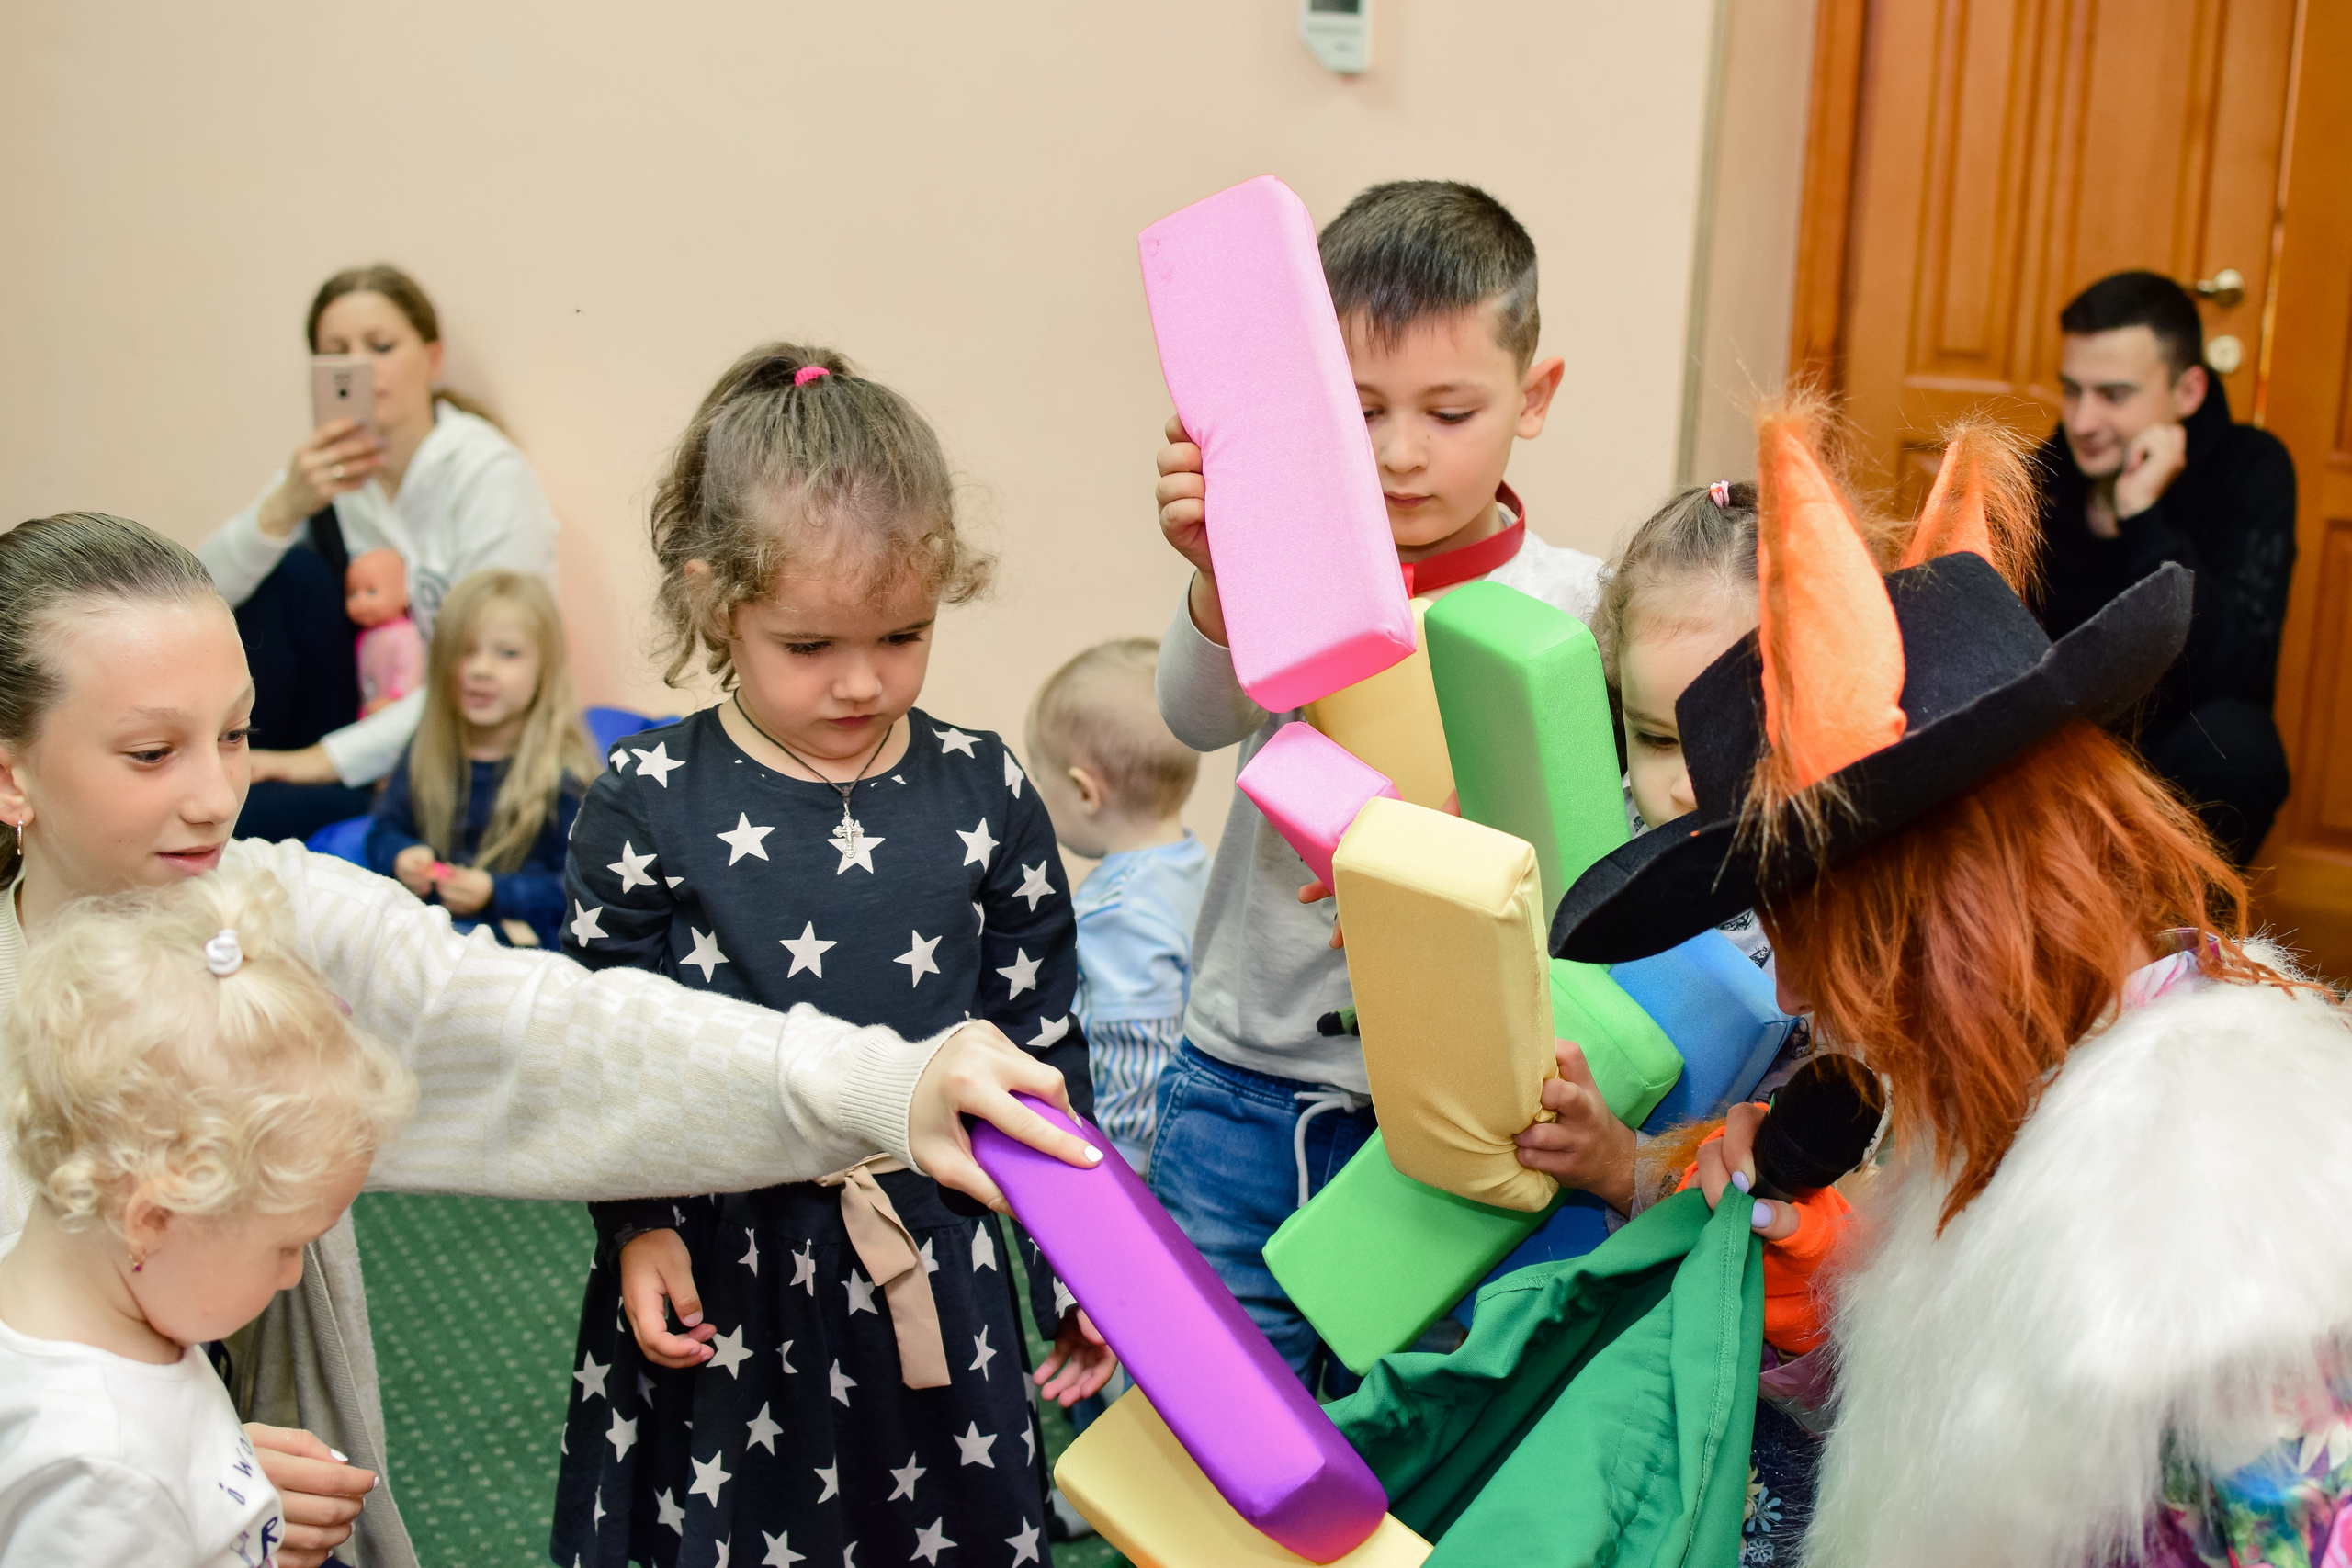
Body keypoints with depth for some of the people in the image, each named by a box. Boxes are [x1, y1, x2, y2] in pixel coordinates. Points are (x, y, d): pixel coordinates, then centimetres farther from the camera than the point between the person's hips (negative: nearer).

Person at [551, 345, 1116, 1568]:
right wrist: (638, 1227, -8)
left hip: (931, 1261, 1)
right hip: (717, 1265, -1)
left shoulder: (984, 794, -2)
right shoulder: (647, 804, -6)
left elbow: (1043, 1042, 4)